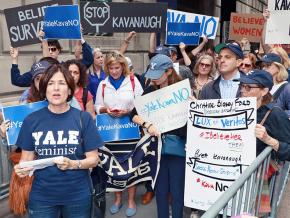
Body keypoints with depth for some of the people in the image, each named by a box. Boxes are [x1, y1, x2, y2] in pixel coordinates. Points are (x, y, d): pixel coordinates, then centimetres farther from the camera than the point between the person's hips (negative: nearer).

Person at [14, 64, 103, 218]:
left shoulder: (83, 118, -6)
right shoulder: (31, 120, -2)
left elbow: (93, 159, -5)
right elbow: (27, 157, 4)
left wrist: (72, 164, -22)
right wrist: (22, 168, -17)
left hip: (77, 195, 0)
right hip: (41, 196, 1)